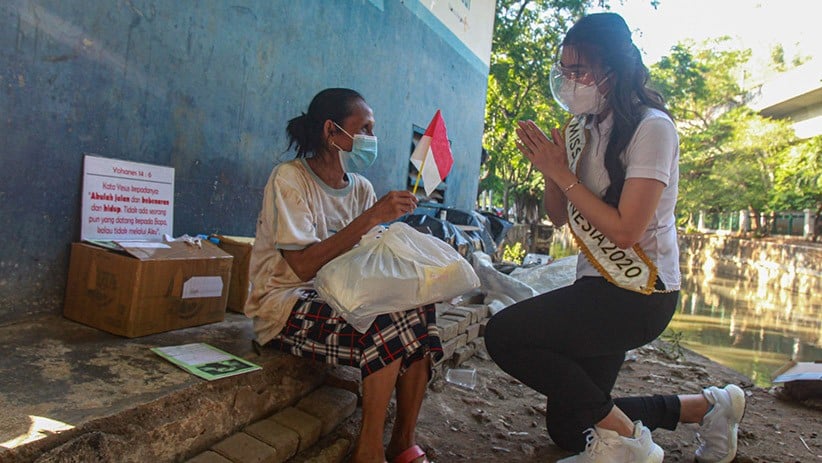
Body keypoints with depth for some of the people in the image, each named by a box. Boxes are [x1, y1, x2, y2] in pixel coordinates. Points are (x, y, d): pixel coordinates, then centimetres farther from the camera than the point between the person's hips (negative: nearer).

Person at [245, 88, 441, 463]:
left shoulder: (361, 188, 7)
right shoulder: (289, 179, -13)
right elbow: (304, 266, -25)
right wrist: (372, 217, -27)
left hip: (338, 298, 7)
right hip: (285, 306, -6)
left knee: (420, 312, -18)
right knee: (391, 328, -28)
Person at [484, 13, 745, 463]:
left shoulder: (651, 127, -15)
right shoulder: (581, 130, 8)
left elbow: (625, 230, -22)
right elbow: (559, 216, 11)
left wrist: (563, 174, -18)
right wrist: (548, 169, -6)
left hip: (639, 293, -8)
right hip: (597, 286, 8)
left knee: (503, 334, -21)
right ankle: (707, 405, 26)